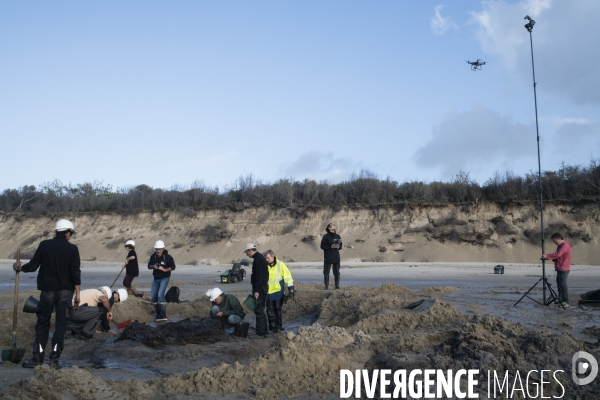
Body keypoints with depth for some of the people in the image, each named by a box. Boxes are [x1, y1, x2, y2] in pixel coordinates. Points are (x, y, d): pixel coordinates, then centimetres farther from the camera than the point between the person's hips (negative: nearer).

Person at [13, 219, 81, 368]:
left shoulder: (44, 245, -2)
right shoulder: (72, 249, -6)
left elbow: (32, 266, 2)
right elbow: (76, 273, -7)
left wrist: (19, 268, 22)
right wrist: (77, 293, -1)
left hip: (47, 290, 1)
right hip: (65, 291, -1)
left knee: (42, 323, 12)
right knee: (61, 324, 6)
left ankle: (38, 357, 9)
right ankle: (55, 357, 5)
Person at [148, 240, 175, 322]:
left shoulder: (167, 257, -15)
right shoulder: (153, 256, -1)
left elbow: (173, 267, -11)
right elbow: (149, 266, 8)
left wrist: (164, 269, -25)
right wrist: (153, 266, -14)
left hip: (164, 278, -6)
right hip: (156, 278, 6)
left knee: (160, 295, -19)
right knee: (154, 296, 4)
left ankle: (163, 315, -15)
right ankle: (158, 314, 20)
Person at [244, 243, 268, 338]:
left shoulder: (258, 259, -17)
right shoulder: (260, 257, 16)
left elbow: (259, 276, -23)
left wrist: (256, 290, -22)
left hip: (259, 288, -11)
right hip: (263, 287, 11)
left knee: (258, 310, -7)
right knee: (260, 310, 15)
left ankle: (260, 333, -3)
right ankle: (264, 331, 20)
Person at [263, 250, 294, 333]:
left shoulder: (280, 264, -7)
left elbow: (287, 275, -5)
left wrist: (290, 287, -9)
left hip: (278, 291, -2)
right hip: (268, 292, 2)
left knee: (278, 309, 5)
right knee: (270, 311, 5)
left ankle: (279, 325, 17)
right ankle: (273, 327, 15)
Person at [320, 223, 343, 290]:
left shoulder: (337, 236, 12)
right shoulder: (326, 236, -3)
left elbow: (340, 246, 18)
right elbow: (322, 246, -6)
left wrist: (338, 247, -4)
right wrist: (330, 247, -17)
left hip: (336, 256, 4)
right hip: (328, 256, -4)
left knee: (337, 271, 4)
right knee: (326, 272, -3)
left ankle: (337, 286, 10)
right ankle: (326, 286, 3)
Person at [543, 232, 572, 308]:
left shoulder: (565, 245, -12)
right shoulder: (560, 246, 20)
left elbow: (557, 254, -23)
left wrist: (547, 256, -18)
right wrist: (549, 257, 4)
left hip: (563, 269, -10)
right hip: (560, 269, 10)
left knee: (563, 285, -8)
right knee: (559, 285, 13)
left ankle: (566, 302, -3)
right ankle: (561, 300, 19)